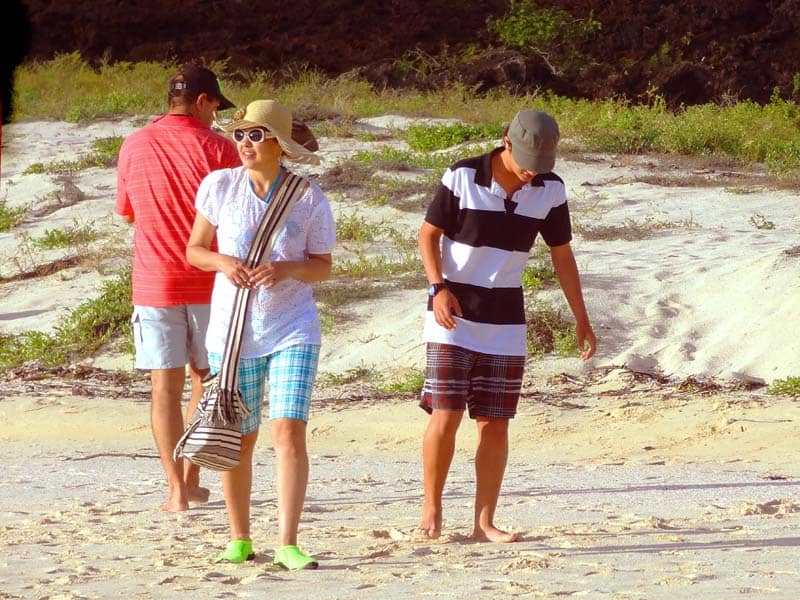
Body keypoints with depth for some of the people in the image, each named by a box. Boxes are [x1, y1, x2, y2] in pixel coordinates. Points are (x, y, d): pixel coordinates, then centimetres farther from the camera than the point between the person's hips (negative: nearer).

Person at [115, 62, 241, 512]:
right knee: (204, 378, 15)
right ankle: (191, 477, 16)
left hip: (154, 284, 1)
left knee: (166, 386, 2)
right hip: (210, 283, -1)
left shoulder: (134, 147, 1)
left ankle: (176, 489, -2)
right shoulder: (218, 149, -7)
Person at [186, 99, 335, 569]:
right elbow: (195, 249, 7)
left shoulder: (310, 199, -4)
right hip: (233, 331, 2)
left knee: (289, 431, -13)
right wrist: (223, 262, -15)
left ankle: (288, 544, -11)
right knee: (238, 439, 8)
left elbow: (323, 267, 2)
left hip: (293, 329, -1)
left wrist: (286, 269, -18)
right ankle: (240, 540, 22)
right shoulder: (220, 186, -1)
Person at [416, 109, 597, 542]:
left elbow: (562, 255, 9)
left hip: (505, 322, 3)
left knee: (494, 423, 1)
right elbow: (428, 234, -3)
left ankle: (484, 523, 5)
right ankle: (431, 511, 4)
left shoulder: (550, 191, -1)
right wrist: (438, 287, -18)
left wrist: (582, 320, 9)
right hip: (454, 313, -3)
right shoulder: (462, 178, -11)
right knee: (445, 416, -9)